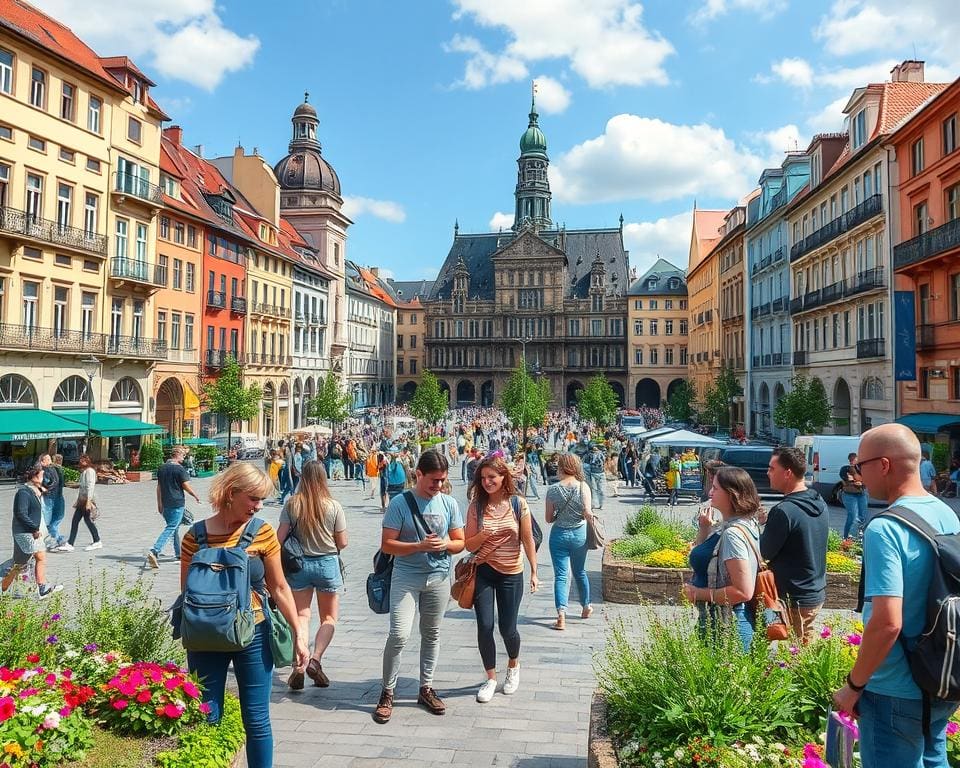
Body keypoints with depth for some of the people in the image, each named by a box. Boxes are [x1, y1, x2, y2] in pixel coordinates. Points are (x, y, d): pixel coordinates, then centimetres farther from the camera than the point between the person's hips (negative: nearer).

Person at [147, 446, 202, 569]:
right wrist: (196, 497, 6)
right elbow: (186, 487, -10)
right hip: (177, 504, -8)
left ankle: (178, 554, 28)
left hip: (166, 504, 8)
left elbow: (159, 487, 12)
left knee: (175, 528, 19)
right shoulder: (180, 469, -12)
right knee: (171, 528, -8)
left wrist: (159, 504, 17)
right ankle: (154, 551, -22)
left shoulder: (162, 468, 9)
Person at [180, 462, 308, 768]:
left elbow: (279, 588, -1)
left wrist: (298, 635, -2)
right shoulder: (195, 536, -9)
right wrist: (189, 643, 2)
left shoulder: (263, 532, -8)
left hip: (253, 636, 0)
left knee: (257, 721, 9)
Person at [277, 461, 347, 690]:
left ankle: (298, 666, -2)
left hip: (299, 564, 1)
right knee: (329, 618, 14)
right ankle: (315, 660, -5)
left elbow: (280, 537, -9)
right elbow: (342, 543, -5)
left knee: (301, 615, 12)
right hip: (327, 563, -1)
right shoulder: (333, 506, -11)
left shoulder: (292, 504, -9)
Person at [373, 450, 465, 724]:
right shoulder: (400, 503, -8)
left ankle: (426, 688, 28)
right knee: (399, 635, -11)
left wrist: (446, 544, -14)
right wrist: (420, 546, -21)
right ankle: (387, 693, 5)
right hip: (406, 578, -4)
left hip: (439, 579, 4)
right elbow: (387, 545, -10)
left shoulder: (449, 503, 3)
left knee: (431, 634, 13)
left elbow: (460, 542, 9)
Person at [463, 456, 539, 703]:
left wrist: (534, 572, -3)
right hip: (483, 573, 1)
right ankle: (490, 678, 19)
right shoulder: (476, 506, -4)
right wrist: (483, 535, -21)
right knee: (484, 627, 0)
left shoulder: (518, 504, -7)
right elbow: (469, 545, -1)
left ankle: (513, 666, 36)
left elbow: (528, 540, -2)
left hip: (511, 574, -1)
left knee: (508, 628, 5)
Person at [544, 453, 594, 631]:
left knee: (560, 575, 1)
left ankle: (561, 615, -14)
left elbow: (549, 518, -5)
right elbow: (588, 513, -17)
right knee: (580, 572, 21)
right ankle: (586, 607, 38)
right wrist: (591, 515, 5)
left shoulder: (552, 489, -9)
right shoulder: (583, 486, -11)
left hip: (559, 534, -1)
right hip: (579, 534, 1)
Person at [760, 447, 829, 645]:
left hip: (792, 600, -8)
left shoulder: (784, 511, -24)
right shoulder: (821, 504, 4)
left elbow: (765, 552, -16)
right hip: (816, 595, 8)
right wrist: (770, 521, 8)